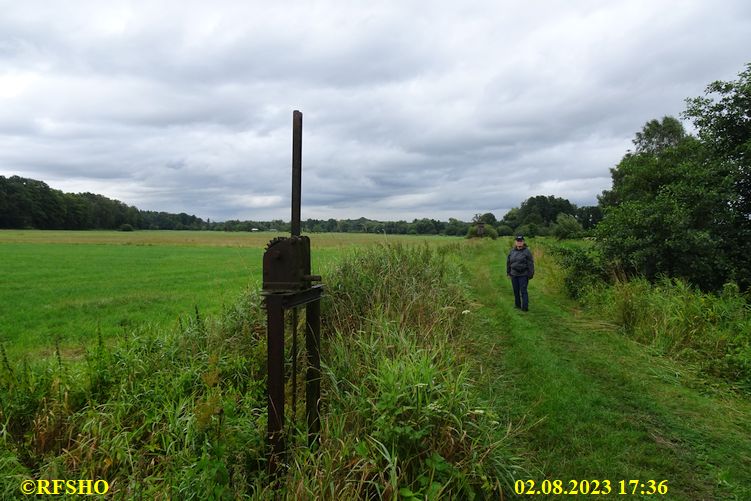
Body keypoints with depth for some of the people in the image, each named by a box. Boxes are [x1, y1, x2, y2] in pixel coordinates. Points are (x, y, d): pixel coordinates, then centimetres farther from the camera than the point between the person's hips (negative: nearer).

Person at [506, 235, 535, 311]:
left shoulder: (526, 251, -6)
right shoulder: (512, 251, 7)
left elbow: (530, 264, -6)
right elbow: (508, 262, 14)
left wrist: (530, 274, -7)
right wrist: (508, 272, 14)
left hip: (523, 275, -5)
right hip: (514, 274, 5)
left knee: (523, 291, -7)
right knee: (516, 290, 12)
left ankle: (525, 307, -5)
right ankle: (517, 304, 26)